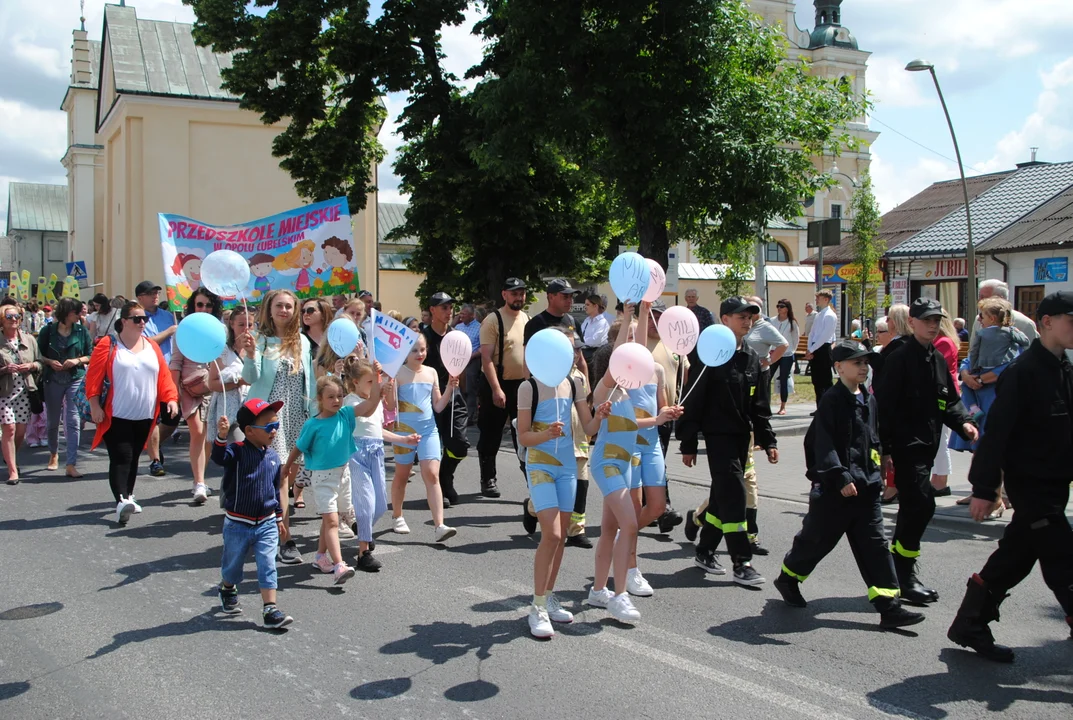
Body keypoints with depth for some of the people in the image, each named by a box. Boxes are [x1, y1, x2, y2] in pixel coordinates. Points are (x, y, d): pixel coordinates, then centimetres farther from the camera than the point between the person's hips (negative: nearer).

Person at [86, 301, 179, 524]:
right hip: (116, 416, -5)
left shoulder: (152, 347, 10)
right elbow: (93, 377, -6)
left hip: (144, 417, 5)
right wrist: (95, 405, -12)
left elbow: (164, 375, 7)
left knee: (133, 457, 14)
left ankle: (128, 496, 26)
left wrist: (171, 398, -5)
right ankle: (121, 500, -19)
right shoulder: (108, 346, -4)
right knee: (121, 457, -13)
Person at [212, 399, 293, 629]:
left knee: (268, 567, -4)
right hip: (238, 523, -3)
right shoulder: (237, 451, -13)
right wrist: (222, 437, -55)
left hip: (266, 524, 3)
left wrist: (279, 516, 19)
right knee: (232, 564, 17)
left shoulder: (273, 456, 3)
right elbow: (219, 457, -36)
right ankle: (227, 589, 48)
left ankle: (270, 610, -2)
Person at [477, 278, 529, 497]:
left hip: (523, 384, 4)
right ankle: (488, 479, 20)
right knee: (491, 435, 7)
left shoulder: (528, 319, 8)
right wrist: (496, 389, -22)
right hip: (497, 384, -4)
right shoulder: (493, 320, -11)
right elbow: (486, 358, -16)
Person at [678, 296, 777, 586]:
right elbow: (693, 402, -11)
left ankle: (704, 552, 27)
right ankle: (742, 564, -4)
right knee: (733, 495, -10)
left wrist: (768, 440, 9)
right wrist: (688, 445, -11)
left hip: (742, 437, 7)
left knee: (724, 496, 12)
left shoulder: (751, 358, 10)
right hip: (718, 435, -7)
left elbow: (759, 404, 15)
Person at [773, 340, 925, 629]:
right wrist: (840, 478, -24)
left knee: (874, 545, 4)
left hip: (866, 487, 7)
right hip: (834, 489, -7)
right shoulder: (832, 401, -12)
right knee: (817, 539, 7)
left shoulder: (868, 400, 11)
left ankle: (889, 606, 4)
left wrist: (876, 473, 20)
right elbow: (824, 446, -18)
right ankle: (788, 578, 30)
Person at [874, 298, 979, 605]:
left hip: (926, 446, 9)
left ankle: (900, 574, 24)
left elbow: (949, 401, 21)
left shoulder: (938, 360, 14)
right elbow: (884, 405, -15)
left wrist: (963, 422, 1)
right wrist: (884, 449, -17)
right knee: (922, 504, -13)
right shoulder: (899, 359, -12)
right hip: (905, 445, -9)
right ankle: (905, 575, -3)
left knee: (913, 508, 13)